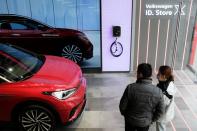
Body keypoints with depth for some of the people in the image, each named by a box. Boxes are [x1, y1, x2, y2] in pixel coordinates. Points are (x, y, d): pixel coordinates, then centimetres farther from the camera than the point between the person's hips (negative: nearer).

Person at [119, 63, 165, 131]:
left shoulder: (130, 88, -26)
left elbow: (122, 105, -16)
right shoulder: (158, 91, -20)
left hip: (130, 120, -1)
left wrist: (124, 114, 5)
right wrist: (152, 119, 8)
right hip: (145, 122, 1)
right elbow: (160, 110, -10)